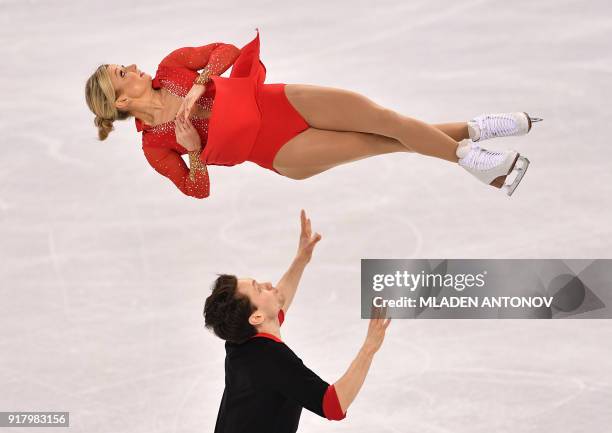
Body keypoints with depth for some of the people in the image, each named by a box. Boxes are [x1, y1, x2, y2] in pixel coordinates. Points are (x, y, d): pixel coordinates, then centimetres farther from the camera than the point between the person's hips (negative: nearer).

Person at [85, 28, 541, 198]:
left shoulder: (170, 68, 2)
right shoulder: (155, 146, -6)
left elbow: (225, 50, -2)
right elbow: (198, 192, -5)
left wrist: (198, 84, -18)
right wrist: (193, 151, -24)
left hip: (277, 100, 3)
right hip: (277, 152, -3)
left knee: (384, 118, -10)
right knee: (384, 144, -11)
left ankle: (473, 129, 7)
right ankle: (472, 159, 3)